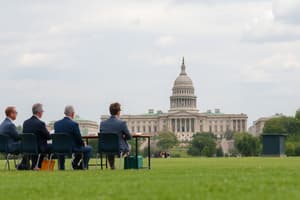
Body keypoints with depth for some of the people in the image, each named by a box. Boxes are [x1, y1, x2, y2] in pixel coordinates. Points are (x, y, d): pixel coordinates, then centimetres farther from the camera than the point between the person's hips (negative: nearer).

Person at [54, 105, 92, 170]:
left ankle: (61, 166, 39)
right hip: (73, 148, -5)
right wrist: (83, 144, 9)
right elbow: (79, 139, -15)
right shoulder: (74, 124, -20)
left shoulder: (56, 124, -5)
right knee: (88, 148, 20)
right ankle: (84, 166, 20)